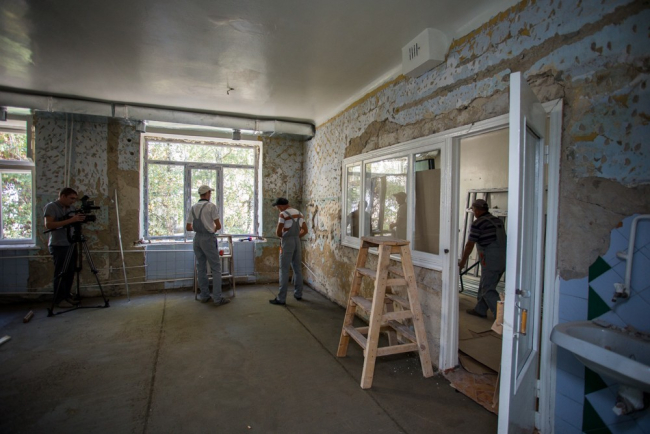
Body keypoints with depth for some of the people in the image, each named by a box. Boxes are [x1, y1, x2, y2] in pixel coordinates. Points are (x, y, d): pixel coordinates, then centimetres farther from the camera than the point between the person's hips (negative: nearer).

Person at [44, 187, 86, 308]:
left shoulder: (72, 208, 13)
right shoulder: (50, 207, -7)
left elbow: (76, 224, 17)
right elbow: (48, 225, -19)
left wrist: (82, 219, -4)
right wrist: (70, 220, -25)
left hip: (71, 244, 6)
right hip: (58, 246, -6)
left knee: (70, 272, 7)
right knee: (60, 273, -1)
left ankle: (67, 296, 19)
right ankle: (59, 299, 9)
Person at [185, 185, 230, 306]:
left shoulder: (193, 208, 9)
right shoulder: (211, 206, -8)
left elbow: (188, 227, 11)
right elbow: (218, 225, -8)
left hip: (197, 238, 7)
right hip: (208, 238, -7)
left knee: (201, 267, 12)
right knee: (216, 268, -3)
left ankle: (204, 296, 18)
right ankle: (217, 298, -4)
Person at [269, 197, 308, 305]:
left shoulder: (283, 214, -11)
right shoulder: (299, 213, 11)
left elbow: (278, 233, -10)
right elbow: (305, 230, 15)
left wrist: (283, 236, 10)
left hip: (287, 242, -7)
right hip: (297, 242, 7)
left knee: (284, 270, -4)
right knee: (298, 269, 13)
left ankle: (281, 298, -1)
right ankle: (298, 294, 22)